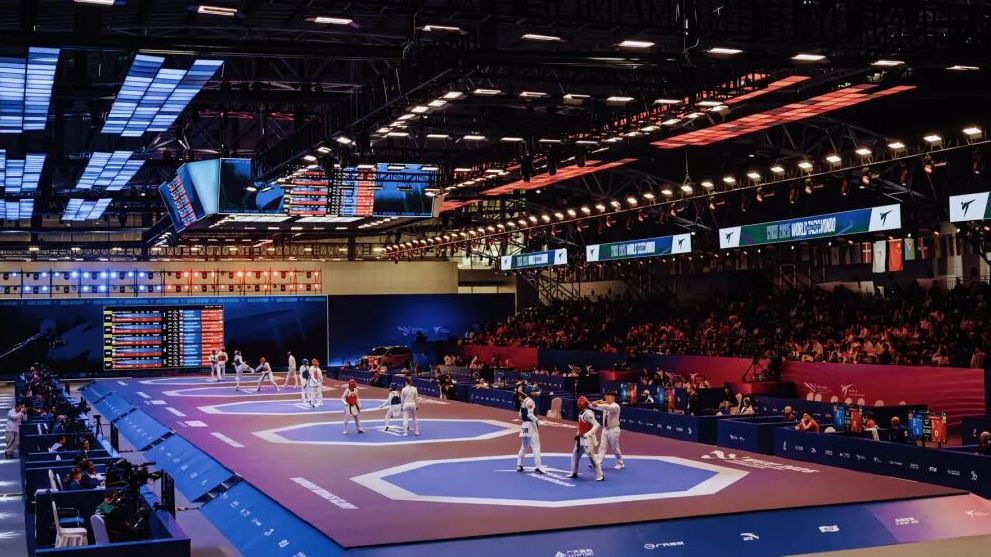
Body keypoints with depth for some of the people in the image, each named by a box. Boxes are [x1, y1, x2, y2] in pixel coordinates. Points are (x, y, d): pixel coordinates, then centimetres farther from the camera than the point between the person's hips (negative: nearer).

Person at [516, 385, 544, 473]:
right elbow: (530, 414, -23)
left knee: (524, 446, 17)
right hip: (530, 425, -9)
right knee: (536, 446, -9)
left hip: (524, 425, 9)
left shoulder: (523, 402, 14)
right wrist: (537, 421, -29)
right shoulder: (530, 401, -13)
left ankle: (519, 465, 19)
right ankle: (537, 467, -14)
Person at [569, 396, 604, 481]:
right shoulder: (580, 413, 10)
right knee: (575, 455, 17)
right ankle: (574, 473, 31)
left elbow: (596, 425, -26)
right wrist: (578, 434, 13)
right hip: (580, 438, 10)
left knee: (592, 457, -12)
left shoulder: (588, 414, -20)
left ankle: (600, 475, -7)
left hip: (588, 438, -10)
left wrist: (587, 434, -32)